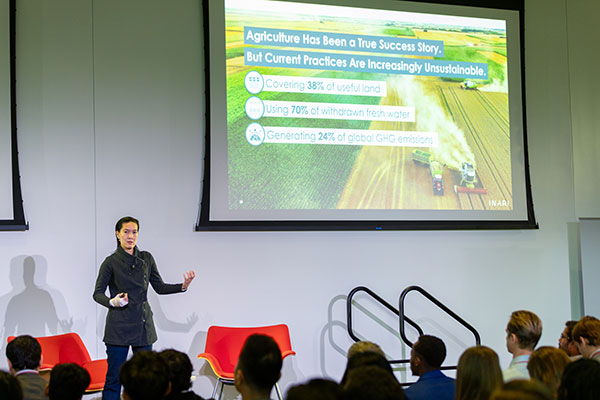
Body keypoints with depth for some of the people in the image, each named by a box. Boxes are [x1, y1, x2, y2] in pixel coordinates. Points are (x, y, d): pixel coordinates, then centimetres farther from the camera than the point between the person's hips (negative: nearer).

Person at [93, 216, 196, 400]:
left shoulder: (146, 258, 9)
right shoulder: (111, 262, -3)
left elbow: (159, 287, 11)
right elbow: (97, 293, -2)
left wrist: (183, 286, -4)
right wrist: (112, 302, -22)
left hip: (143, 324, 4)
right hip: (119, 326, -4)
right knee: (114, 377, -3)